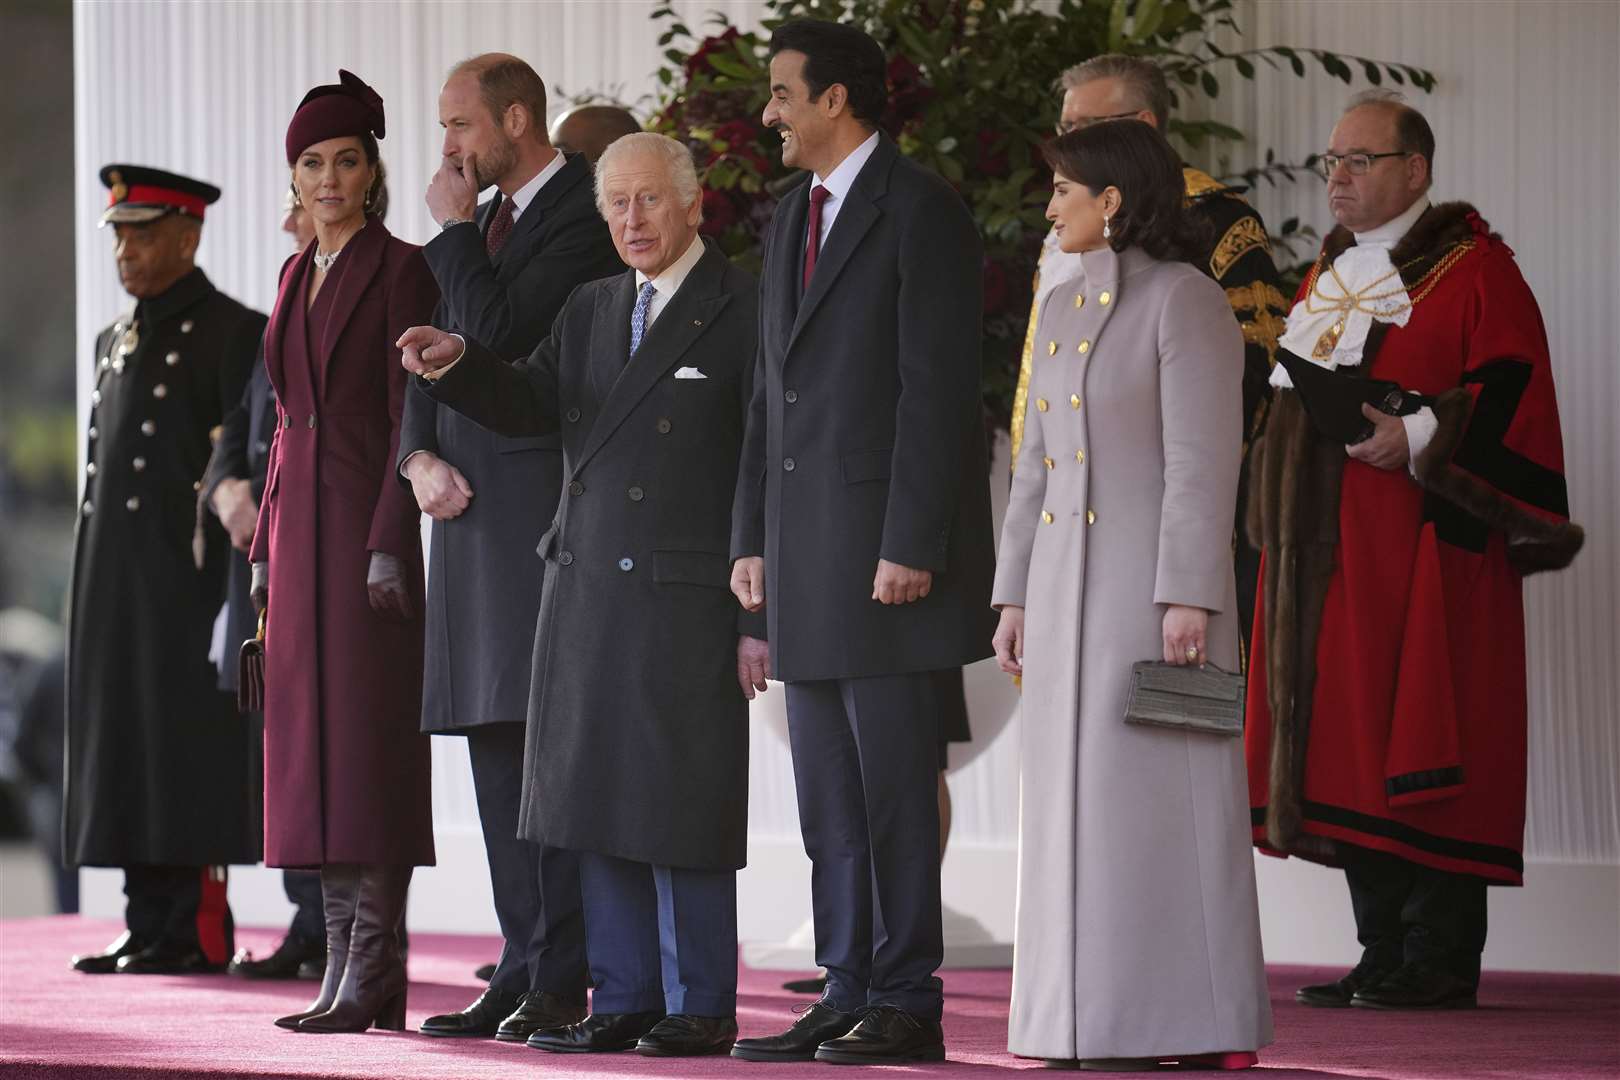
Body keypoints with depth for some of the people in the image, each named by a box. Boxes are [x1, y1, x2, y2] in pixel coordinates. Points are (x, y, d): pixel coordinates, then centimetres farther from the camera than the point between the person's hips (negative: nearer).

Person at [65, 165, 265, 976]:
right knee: (126, 754, 7)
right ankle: (150, 929, 12)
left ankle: (198, 933, -3)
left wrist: (237, 595, -15)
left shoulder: (234, 334, -6)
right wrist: (90, 589, 16)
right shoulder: (115, 342, 18)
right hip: (113, 587, 8)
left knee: (190, 757, -6)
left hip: (189, 582, -8)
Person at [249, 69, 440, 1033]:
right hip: (300, 521, 8)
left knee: (369, 740, -9)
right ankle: (345, 966, 7)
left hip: (367, 519, -8)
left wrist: (390, 545, -18)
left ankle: (374, 974, -10)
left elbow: (411, 413, -11)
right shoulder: (299, 276, 17)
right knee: (316, 744, 5)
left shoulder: (402, 270, -6)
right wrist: (267, 546, 15)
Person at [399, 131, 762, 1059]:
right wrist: (458, 363, -14)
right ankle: (623, 999, 14)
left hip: (689, 599, -6)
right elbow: (527, 408, 7)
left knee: (681, 802, -3)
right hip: (589, 592, 6)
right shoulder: (591, 311, 16)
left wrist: (761, 617, -11)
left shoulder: (744, 311, -5)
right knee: (600, 802, 7)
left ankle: (700, 1007, 5)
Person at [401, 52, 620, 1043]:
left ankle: (565, 980, -9)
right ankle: (525, 971, 12)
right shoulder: (487, 222, 19)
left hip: (547, 506, -9)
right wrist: (420, 457, 4)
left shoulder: (582, 215, -9)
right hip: (471, 510, 9)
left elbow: (497, 334, -19)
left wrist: (453, 231, -7)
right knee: (498, 747, 9)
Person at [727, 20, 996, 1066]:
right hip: (805, 547, 8)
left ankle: (907, 1002, -2)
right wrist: (752, 537, 14)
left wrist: (911, 546, -18)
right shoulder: (791, 221, 19)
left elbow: (939, 387, -14)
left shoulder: (921, 210, -8)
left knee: (895, 784, -6)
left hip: (888, 543, -8)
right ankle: (849, 994, 12)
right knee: (828, 793, 8)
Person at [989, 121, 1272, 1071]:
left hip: (1157, 576, -8)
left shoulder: (1185, 300, -10)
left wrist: (1189, 597, -20)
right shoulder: (1064, 309, 15)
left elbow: (1204, 459, -15)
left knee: (1164, 798, -8)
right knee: (1081, 803, 6)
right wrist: (1016, 595, 12)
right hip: (1070, 585, 8)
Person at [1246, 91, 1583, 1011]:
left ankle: (1441, 961, -7)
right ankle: (1386, 955, 10)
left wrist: (1421, 437, -22)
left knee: (1417, 750, -10)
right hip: (1331, 555, 8)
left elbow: (1512, 399, -13)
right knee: (1351, 757, 6)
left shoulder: (1472, 270, -4)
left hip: (1422, 550, -8)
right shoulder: (1332, 274, 20)